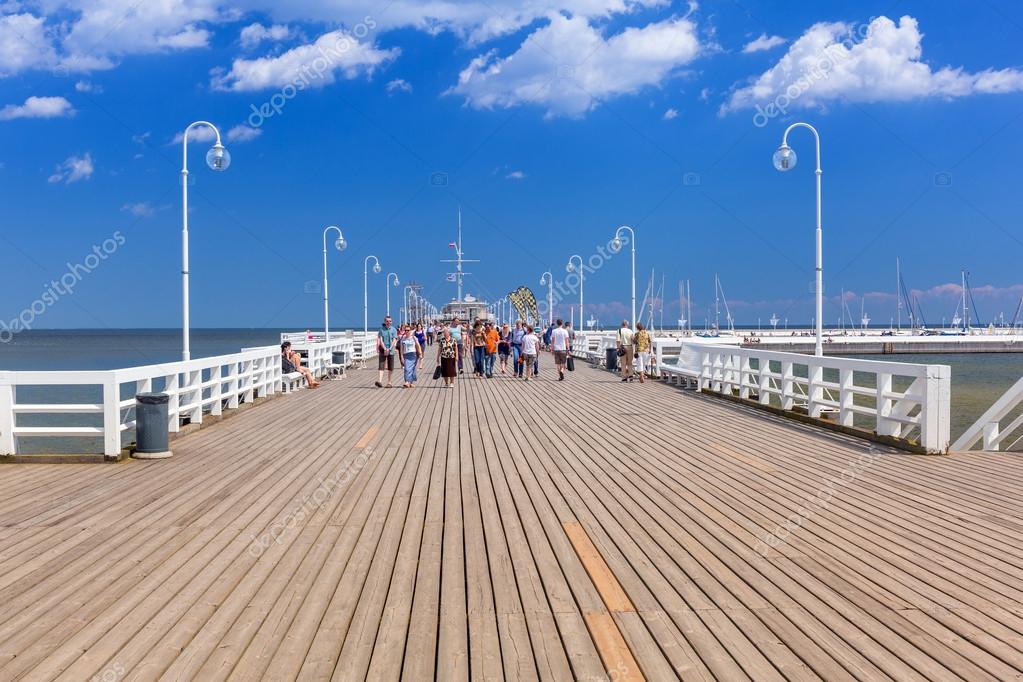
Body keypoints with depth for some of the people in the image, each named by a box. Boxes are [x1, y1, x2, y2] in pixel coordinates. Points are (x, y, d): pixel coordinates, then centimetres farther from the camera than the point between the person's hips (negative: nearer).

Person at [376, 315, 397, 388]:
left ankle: (389, 382, 14)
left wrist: (389, 349, -16)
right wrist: (385, 349, -16)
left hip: (391, 350, 1)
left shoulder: (393, 330, 3)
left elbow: (394, 341, -4)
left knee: (390, 368, 5)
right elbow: (380, 340, -4)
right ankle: (380, 381, -22)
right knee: (381, 366, -11)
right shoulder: (381, 329, 3)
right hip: (383, 350, -1)